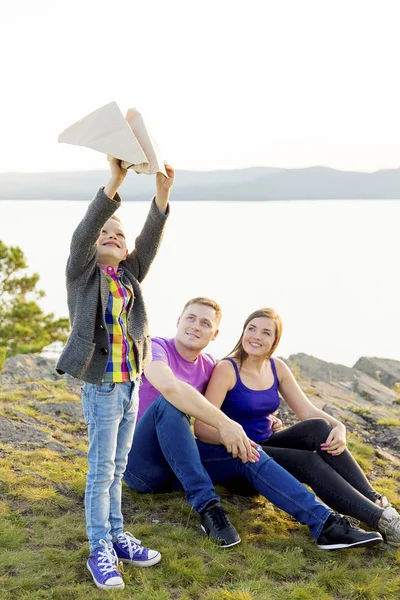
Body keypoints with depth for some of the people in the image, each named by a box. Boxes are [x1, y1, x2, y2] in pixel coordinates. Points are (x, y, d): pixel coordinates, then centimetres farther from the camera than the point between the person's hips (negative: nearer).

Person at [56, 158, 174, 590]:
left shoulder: (129, 274, 8)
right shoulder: (82, 271, -4)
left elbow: (150, 240, -6)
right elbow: (82, 234, -21)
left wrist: (162, 194, -20)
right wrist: (113, 185, -33)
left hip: (130, 385, 5)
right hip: (101, 387, -5)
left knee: (115, 470, 16)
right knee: (101, 471, 0)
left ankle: (116, 536, 27)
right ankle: (99, 550, 10)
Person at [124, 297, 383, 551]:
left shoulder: (207, 366, 10)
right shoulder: (156, 347, -11)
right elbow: (168, 386, -34)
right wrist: (224, 423, -34)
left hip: (176, 462, 6)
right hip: (139, 460, -6)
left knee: (248, 454, -14)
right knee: (170, 403, -32)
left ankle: (325, 524, -20)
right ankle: (207, 506, -30)